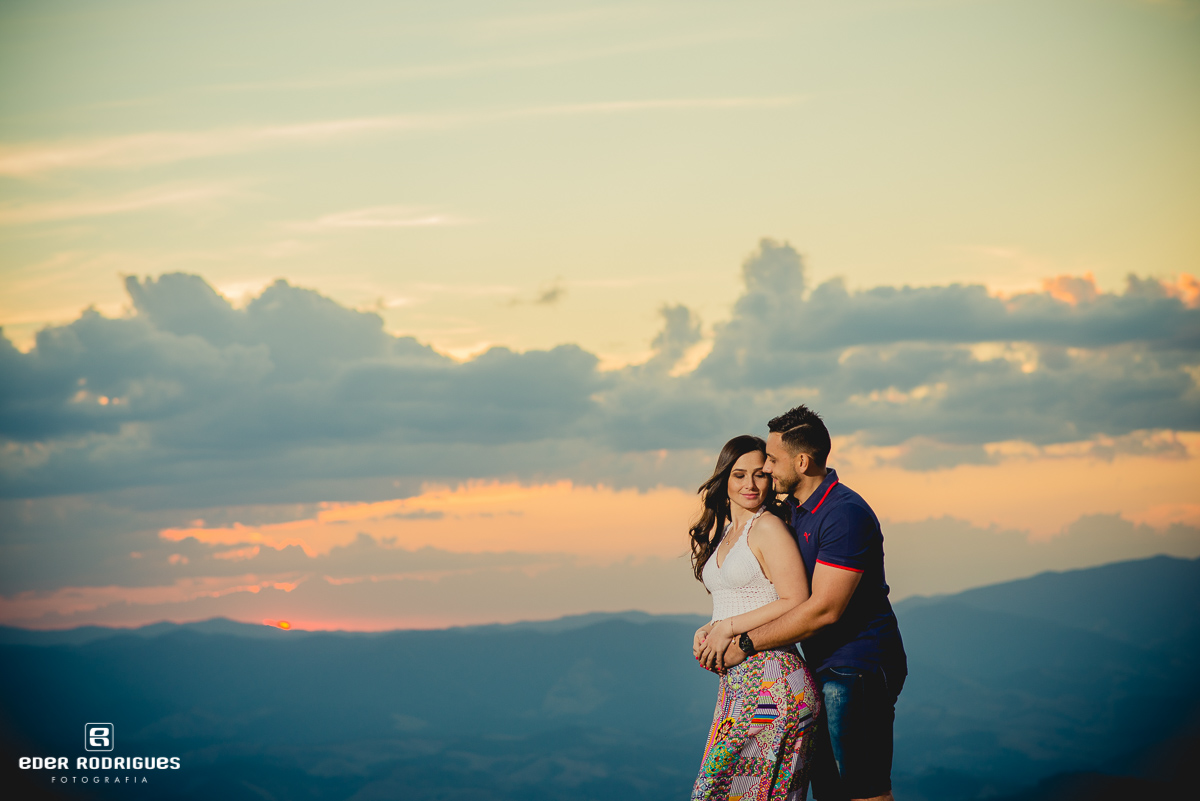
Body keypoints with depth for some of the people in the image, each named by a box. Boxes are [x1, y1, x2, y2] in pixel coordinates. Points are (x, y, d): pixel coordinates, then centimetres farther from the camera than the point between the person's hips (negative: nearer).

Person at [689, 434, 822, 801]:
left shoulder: (768, 528, -8)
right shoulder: (722, 533, 18)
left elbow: (796, 604, -14)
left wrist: (728, 627, -12)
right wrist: (708, 630, 7)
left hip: (770, 682, -8)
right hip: (736, 683, 8)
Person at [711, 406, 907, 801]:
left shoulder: (846, 514, -19)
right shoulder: (794, 508, 12)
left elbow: (823, 609, -23)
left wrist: (746, 643, -18)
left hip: (856, 669, -10)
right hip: (825, 671, 10)